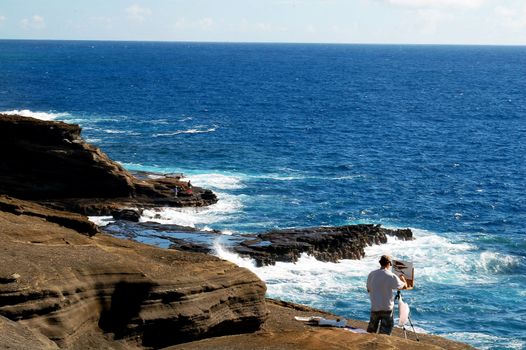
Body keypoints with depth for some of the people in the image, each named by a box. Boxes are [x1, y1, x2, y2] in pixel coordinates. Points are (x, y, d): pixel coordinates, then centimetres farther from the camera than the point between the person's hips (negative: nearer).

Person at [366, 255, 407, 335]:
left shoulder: (371, 274, -3)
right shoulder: (391, 276, -15)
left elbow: (368, 289, 10)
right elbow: (404, 286, -3)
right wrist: (403, 279, 17)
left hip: (374, 307, 4)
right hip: (387, 308, -4)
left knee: (371, 331, 15)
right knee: (385, 331, 3)